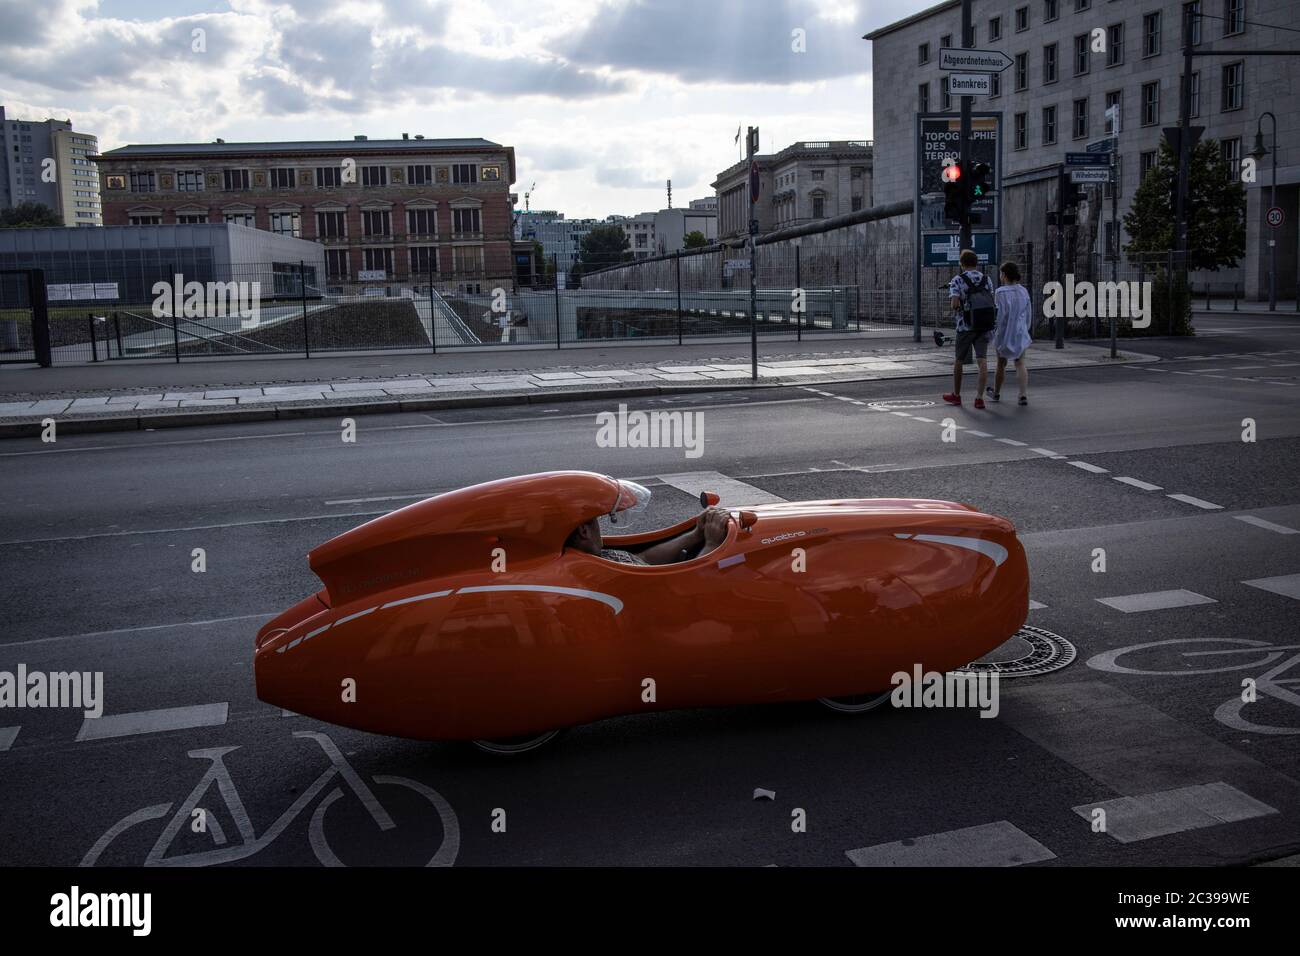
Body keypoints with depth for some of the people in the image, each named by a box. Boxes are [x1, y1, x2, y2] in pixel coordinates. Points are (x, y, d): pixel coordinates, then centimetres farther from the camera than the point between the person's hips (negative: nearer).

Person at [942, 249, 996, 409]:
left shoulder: (957, 280, -7)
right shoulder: (986, 279, 7)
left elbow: (954, 304, -18)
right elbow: (992, 301, 10)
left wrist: (956, 306, 4)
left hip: (966, 326, -2)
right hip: (985, 325, 3)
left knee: (959, 361, 13)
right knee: (982, 361, -2)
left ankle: (956, 395, 26)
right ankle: (979, 397, -11)